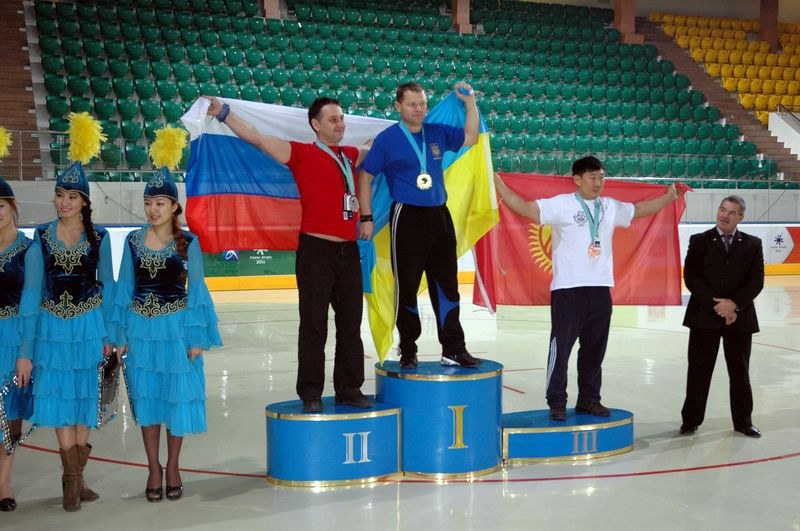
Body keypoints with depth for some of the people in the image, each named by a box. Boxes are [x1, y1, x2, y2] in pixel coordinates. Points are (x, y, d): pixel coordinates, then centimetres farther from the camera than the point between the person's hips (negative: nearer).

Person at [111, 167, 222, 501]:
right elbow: (124, 289, 6)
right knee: (146, 398, 9)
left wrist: (197, 338, -6)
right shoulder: (133, 241, 3)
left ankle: (173, 467, 22)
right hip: (141, 329, 2)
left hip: (176, 328, -2)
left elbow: (195, 290, -2)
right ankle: (153, 469, 23)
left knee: (177, 397, 5)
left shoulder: (188, 242, -4)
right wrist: (120, 336, 3)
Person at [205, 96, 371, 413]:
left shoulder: (351, 155, 14)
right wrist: (223, 114, -13)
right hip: (316, 250, -5)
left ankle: (349, 389, 20)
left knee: (350, 324, 10)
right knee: (313, 325, 0)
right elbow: (257, 139, -7)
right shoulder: (302, 154, -1)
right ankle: (310, 394, 9)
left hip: (348, 251, 5)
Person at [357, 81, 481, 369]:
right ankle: (408, 351, 14)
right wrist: (367, 218, -5)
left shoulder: (437, 133, 9)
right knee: (407, 286, 1)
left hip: (439, 216, 5)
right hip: (407, 218, -4)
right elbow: (365, 177, 0)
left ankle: (454, 349, 14)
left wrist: (470, 101, 4)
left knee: (447, 284, 7)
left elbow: (471, 137, 15)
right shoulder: (387, 139, -3)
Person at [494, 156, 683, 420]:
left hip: (601, 289, 6)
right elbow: (524, 207, -15)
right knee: (561, 348, -2)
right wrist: (498, 184, -23)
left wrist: (669, 197, 30)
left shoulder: (611, 207, 11)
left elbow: (639, 209, 27)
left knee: (594, 349, 13)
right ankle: (557, 403, 8)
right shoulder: (561, 205, -7)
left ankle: (589, 399, 25)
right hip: (568, 289, -6)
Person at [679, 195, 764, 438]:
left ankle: (743, 420, 22)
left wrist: (733, 304, -14)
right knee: (699, 370, 3)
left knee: (739, 371, 10)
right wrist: (716, 305, -14)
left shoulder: (752, 244, 6)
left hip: (740, 317, 1)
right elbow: (691, 278, -5)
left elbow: (756, 281, -1)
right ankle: (691, 419, 13)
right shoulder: (700, 241, 2)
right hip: (704, 317, -1)